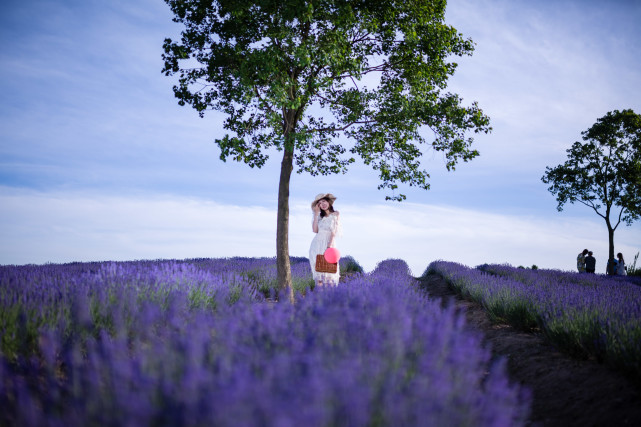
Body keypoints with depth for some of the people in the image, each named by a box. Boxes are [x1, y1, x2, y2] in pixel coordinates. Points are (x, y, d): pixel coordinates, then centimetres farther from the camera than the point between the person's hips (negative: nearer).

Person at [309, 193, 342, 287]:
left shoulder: (336, 214, 4)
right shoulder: (320, 216, 14)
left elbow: (334, 231, -4)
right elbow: (315, 230, 0)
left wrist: (330, 245, -15)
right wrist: (316, 214, 3)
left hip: (328, 244, -4)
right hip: (316, 245, 4)